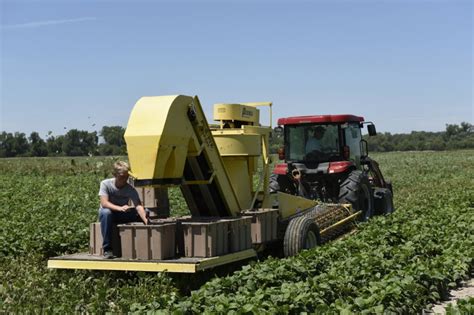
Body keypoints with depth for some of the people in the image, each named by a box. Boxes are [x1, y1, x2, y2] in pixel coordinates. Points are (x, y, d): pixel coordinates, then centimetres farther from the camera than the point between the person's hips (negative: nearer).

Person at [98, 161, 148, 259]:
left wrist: (146, 220, -45)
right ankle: (107, 249, -32)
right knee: (106, 212, -39)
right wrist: (120, 208, -46)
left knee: (144, 212, -21)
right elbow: (104, 203, -28)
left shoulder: (130, 190, -14)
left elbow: (138, 206, -27)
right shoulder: (105, 184, -17)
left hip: (123, 216, 2)